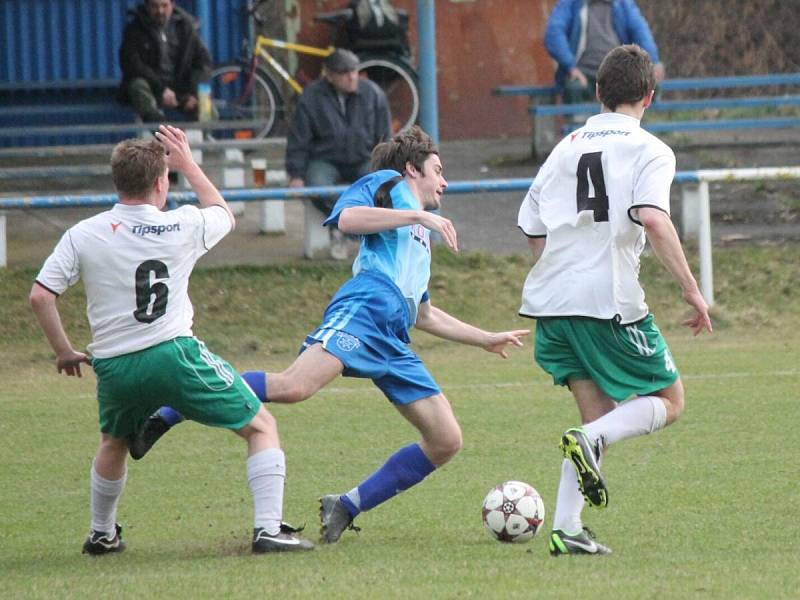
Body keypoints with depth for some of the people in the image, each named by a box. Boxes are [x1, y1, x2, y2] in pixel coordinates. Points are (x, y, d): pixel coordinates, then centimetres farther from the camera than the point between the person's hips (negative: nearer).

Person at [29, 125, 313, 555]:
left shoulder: (82, 235, 2)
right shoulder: (183, 227, -1)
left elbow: (40, 296, 0)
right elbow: (224, 215, 22)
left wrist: (64, 352, 12)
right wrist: (188, 165, 29)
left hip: (113, 367, 3)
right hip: (175, 355, -3)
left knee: (113, 442, 34)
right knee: (261, 427, 8)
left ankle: (102, 534, 44)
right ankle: (268, 529, -5)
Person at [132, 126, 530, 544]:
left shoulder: (420, 237, 39)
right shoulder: (389, 184, 16)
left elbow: (422, 314, 45)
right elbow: (347, 218, -6)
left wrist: (485, 339, 47)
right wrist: (418, 215, -6)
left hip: (392, 341, 9)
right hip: (364, 309, -9)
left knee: (446, 441, -1)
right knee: (295, 387, -32)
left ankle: (347, 508, 3)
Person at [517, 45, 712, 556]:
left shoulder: (567, 147, 17)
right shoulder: (649, 151, -2)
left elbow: (534, 230, 18)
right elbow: (652, 219, -19)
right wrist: (692, 289, -16)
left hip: (552, 302, 6)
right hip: (611, 301, -6)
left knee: (600, 415, 14)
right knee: (669, 402, 9)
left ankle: (567, 528, -2)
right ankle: (591, 439, -20)